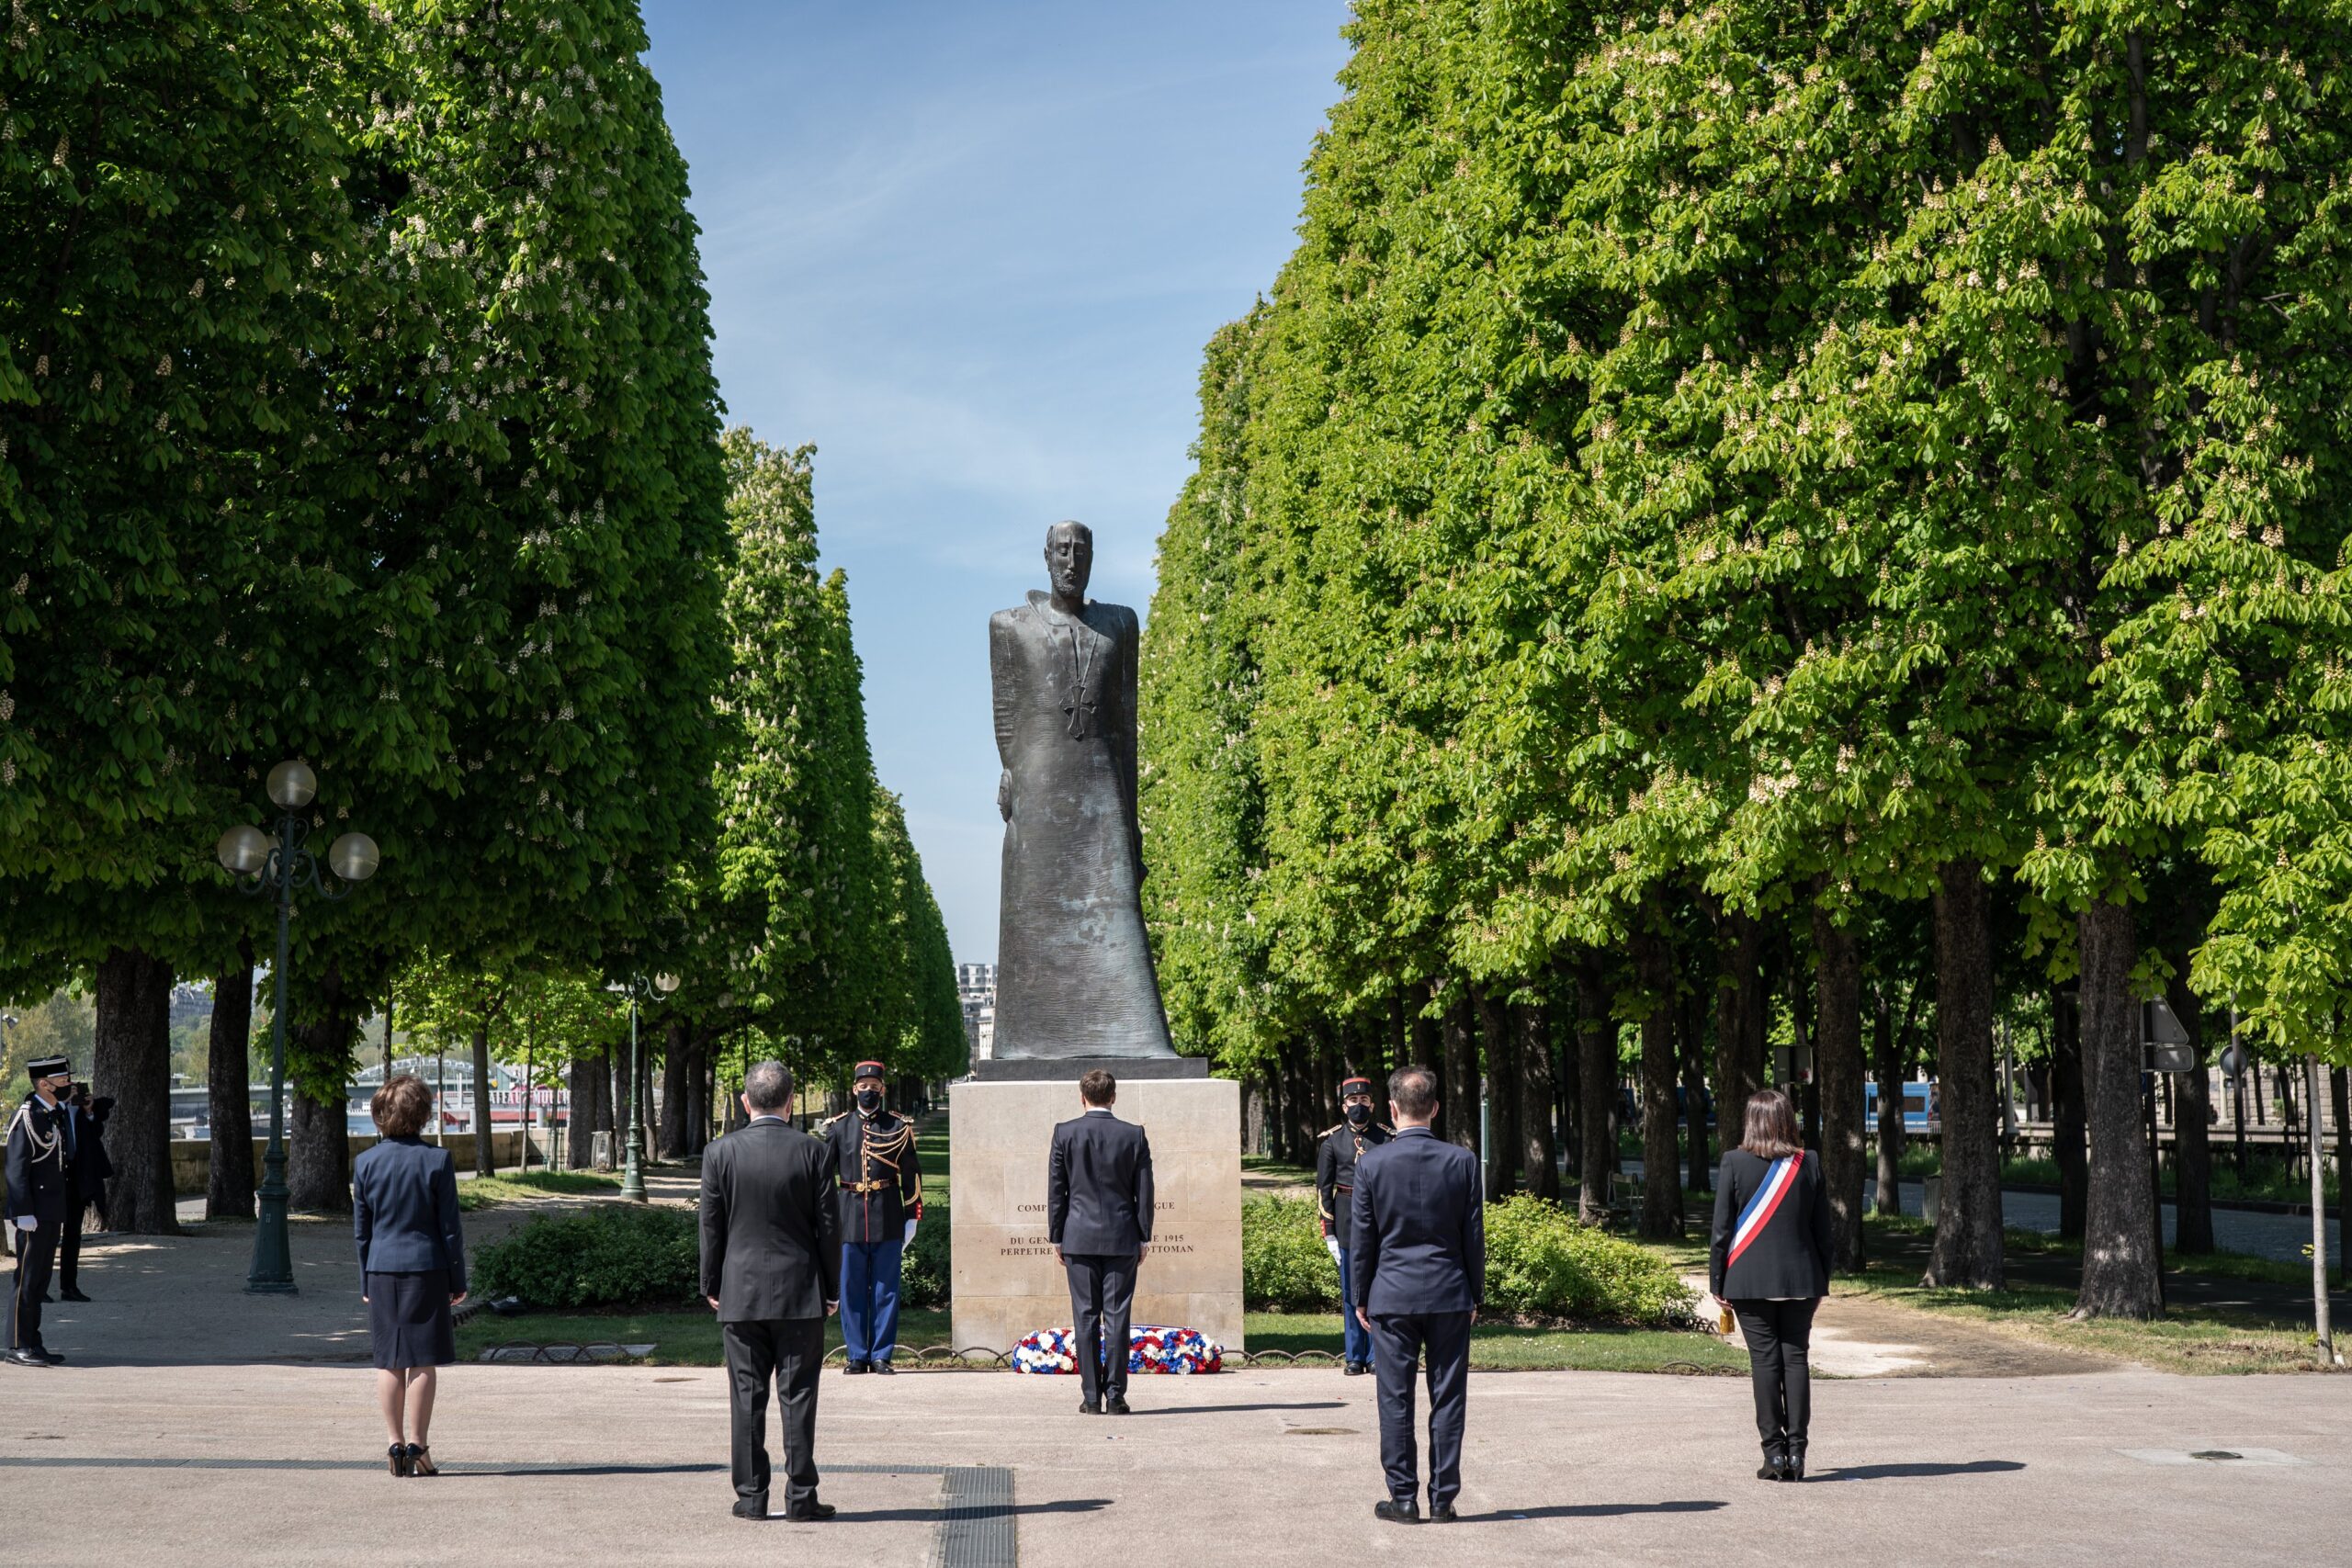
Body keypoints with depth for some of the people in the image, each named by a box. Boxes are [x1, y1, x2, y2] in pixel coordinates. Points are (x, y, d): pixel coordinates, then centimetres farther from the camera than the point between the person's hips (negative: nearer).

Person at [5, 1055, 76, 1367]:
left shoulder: (56, 1115, 15)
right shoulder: (27, 1117, -13)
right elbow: (17, 1168, -17)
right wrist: (24, 1213, -20)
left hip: (52, 1212, 9)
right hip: (33, 1213, -9)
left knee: (41, 1278, 11)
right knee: (27, 1277, -5)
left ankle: (32, 1343, 16)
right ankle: (19, 1346, -1)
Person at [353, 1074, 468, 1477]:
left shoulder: (364, 1163, 1)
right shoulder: (437, 1161, -7)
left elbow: (361, 1231, 6)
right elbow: (449, 1228, -5)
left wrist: (365, 1283, 14)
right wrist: (457, 1280, 3)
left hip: (382, 1269, 3)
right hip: (426, 1268, -3)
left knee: (388, 1362, 8)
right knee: (422, 1362, 1)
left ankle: (396, 1444, 10)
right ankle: (417, 1446, 1)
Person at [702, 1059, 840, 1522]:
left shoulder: (720, 1153, -3)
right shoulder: (812, 1151, -4)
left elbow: (711, 1227, 1)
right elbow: (828, 1224, -1)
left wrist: (711, 1285, 12)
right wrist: (832, 1288, 7)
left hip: (741, 1293, 1)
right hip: (800, 1293, -1)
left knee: (747, 1397, 5)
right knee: (798, 1396, 2)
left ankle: (751, 1497, 8)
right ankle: (801, 1496, 3)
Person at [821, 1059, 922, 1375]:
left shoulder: (899, 1127, 5)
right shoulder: (838, 1127, 7)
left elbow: (911, 1173, 6)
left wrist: (912, 1217, 1)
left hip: (888, 1220, -1)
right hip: (850, 1217, 1)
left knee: (886, 1288, 2)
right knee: (852, 1290, 4)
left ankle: (881, 1355, 8)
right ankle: (857, 1355, 11)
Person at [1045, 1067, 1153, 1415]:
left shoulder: (1065, 1133, -2)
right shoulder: (1134, 1135, -1)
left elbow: (1056, 1189, 1)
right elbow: (1144, 1191, 2)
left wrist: (1056, 1237, 8)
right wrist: (1144, 1237, 10)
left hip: (1079, 1238, 0)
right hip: (1122, 1239, 0)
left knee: (1085, 1318, 3)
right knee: (1117, 1318, 2)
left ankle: (1091, 1397, 2)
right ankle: (1115, 1395, 1)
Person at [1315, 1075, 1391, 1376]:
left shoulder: (1387, 1139, 4)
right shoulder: (1331, 1140, 5)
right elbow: (1324, 1186, 5)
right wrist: (1328, 1229, -1)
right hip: (1346, 1220, 0)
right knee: (1350, 1293, 4)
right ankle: (1354, 1357, 10)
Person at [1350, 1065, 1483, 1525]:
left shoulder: (1371, 1163, -7)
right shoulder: (1462, 1160, -4)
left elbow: (1362, 1239, -2)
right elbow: (1474, 1234, 2)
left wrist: (1361, 1298, 8)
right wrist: (1475, 1294, 12)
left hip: (1392, 1296, -1)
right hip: (1450, 1296, 1)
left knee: (1396, 1400, 5)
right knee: (1448, 1399, 6)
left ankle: (1403, 1498, 7)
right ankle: (1443, 1499, 8)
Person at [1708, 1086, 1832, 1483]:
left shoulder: (1735, 1163, -6)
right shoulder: (1809, 1164, 2)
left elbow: (1722, 1228, -5)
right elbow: (1822, 1229, 6)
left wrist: (1717, 1282, 2)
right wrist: (1821, 1281, 15)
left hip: (1749, 1280, -2)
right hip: (1800, 1280, 2)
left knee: (1764, 1361, 1)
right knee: (1795, 1358, 6)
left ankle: (1775, 1453, 1)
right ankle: (1796, 1452, 4)